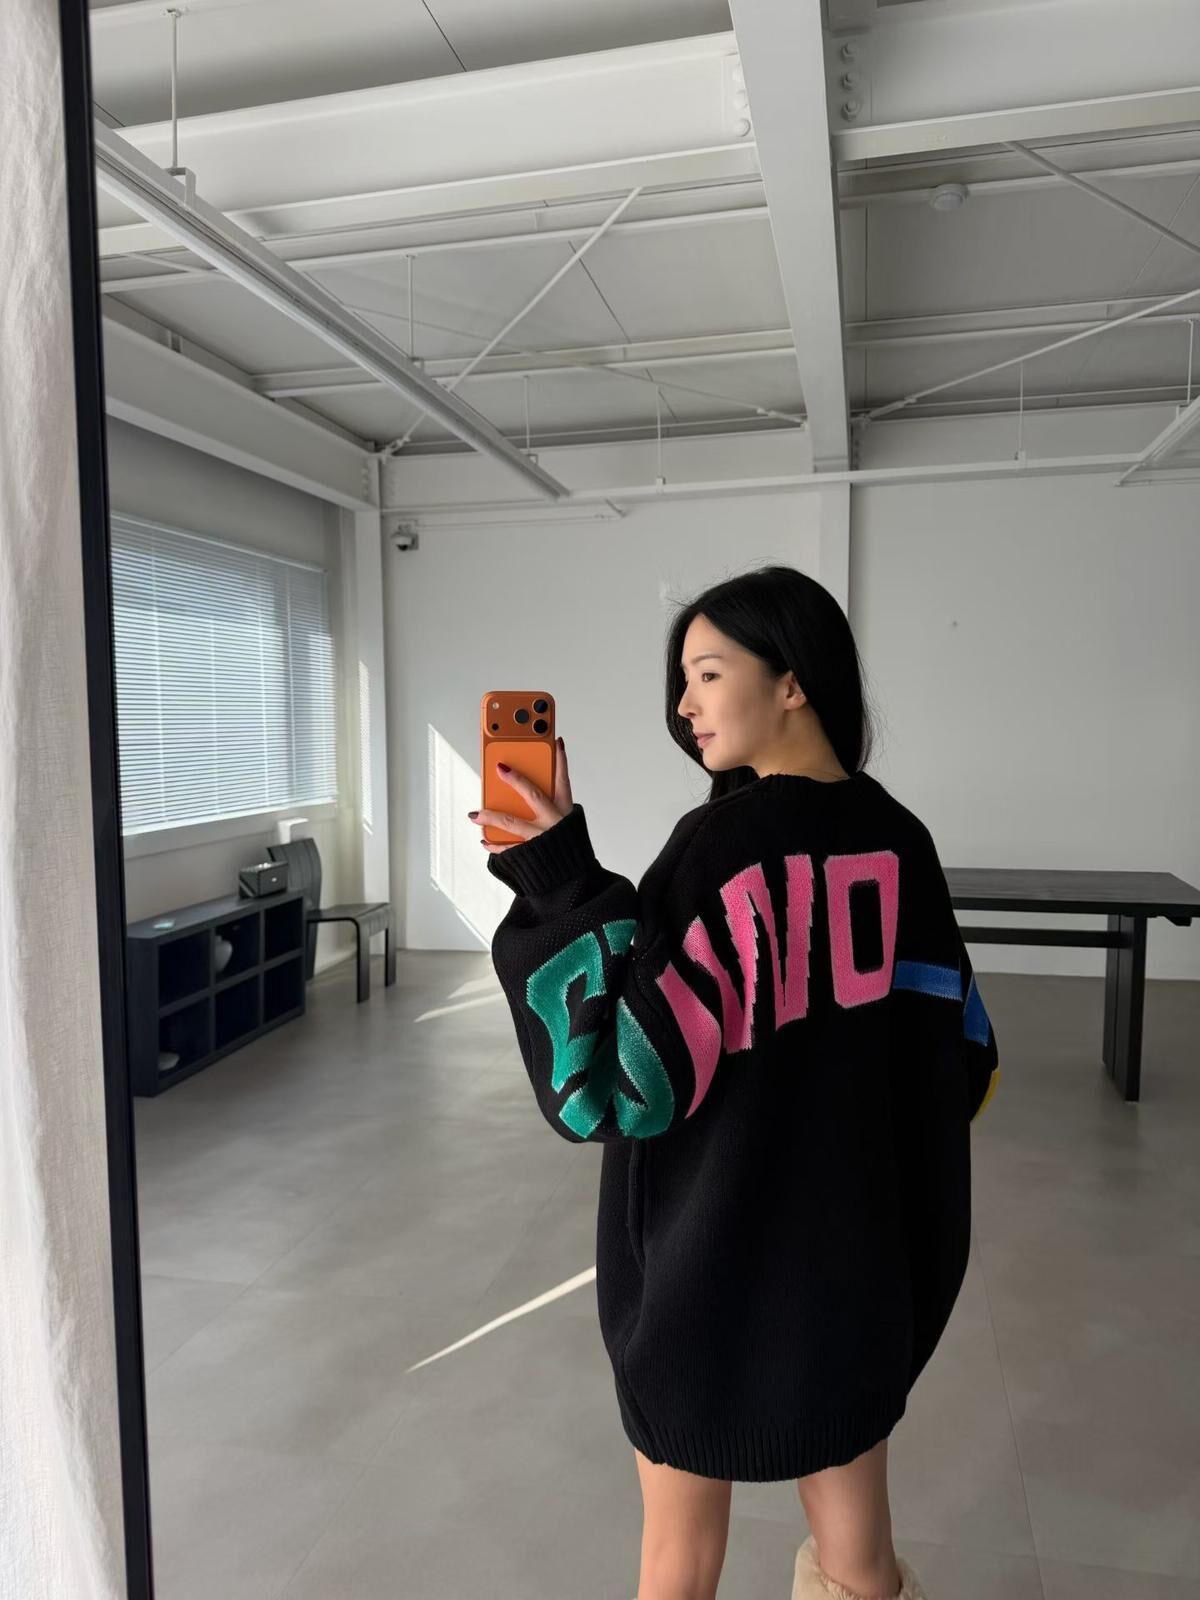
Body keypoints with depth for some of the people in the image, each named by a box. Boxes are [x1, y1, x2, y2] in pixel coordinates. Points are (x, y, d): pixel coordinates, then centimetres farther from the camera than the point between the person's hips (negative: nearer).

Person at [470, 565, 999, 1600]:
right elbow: (957, 1056, 6)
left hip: (713, 1256, -5)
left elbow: (632, 1080, -24)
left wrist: (562, 882, -25)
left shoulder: (721, 846, -20)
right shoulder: (902, 843, -2)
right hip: (865, 1258, 5)